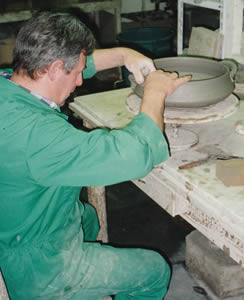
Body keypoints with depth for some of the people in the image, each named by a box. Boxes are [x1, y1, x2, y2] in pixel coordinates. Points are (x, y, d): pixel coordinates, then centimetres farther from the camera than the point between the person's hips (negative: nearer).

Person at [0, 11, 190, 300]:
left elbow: (69, 62, 8)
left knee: (88, 214, 37)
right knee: (156, 271, 9)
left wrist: (123, 55, -1)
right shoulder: (33, 132, -39)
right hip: (39, 271, -9)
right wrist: (155, 92, -23)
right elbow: (133, 154, -39)